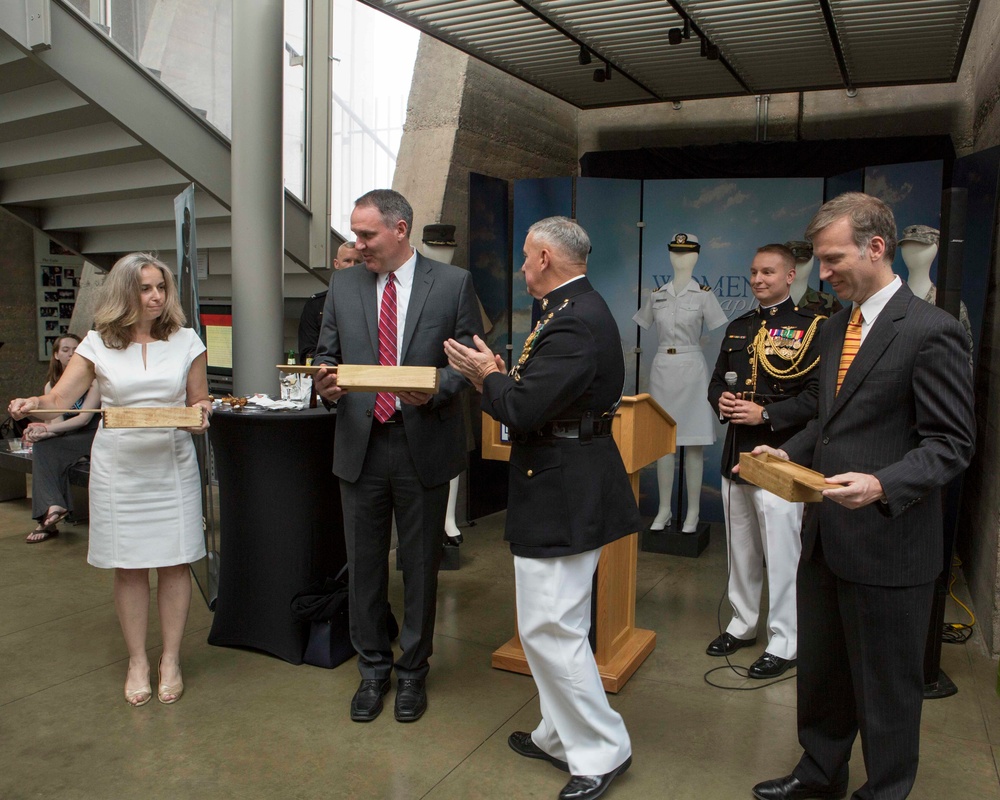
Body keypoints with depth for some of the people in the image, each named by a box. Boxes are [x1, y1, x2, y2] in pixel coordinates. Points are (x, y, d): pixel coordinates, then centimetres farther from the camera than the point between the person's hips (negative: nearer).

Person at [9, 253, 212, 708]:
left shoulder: (185, 341, 4)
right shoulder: (99, 344, 3)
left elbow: (199, 402, 9)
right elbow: (58, 400, -2)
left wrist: (201, 413, -13)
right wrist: (31, 404, -23)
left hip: (172, 463, 0)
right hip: (118, 467, 0)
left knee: (175, 563, 3)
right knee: (128, 567, 6)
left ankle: (170, 660, 19)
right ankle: (137, 662, 23)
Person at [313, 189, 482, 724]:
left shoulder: (453, 284, -2)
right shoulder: (343, 286, 7)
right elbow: (326, 353, 11)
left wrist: (436, 387, -20)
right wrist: (325, 382, -12)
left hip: (423, 445, -2)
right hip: (360, 445, 3)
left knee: (420, 566, 10)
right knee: (364, 565, 12)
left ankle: (413, 671, 30)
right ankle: (373, 669, 32)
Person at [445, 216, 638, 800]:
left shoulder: (573, 322, -21)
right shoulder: (581, 309, 13)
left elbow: (522, 409, -25)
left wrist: (488, 374, -7)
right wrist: (500, 376, 4)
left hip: (563, 492, -11)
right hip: (570, 484, 11)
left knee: (550, 627, 0)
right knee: (560, 623, 20)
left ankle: (602, 750, 17)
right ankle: (563, 736, 37)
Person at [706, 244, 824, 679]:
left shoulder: (810, 327, -7)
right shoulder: (738, 328, 14)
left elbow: (817, 395, -14)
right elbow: (717, 380, 19)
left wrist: (765, 414, -21)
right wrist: (722, 400, -3)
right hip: (736, 451, 7)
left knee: (780, 554, 1)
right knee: (740, 549, 17)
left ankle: (783, 643, 16)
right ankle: (742, 624, 33)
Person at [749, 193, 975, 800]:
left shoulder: (931, 331, -15)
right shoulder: (835, 328, 10)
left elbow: (951, 442, -15)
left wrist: (882, 486, -29)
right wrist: (790, 453, 3)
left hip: (887, 542, -8)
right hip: (826, 534, 8)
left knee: (886, 684, 11)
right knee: (820, 667, 22)